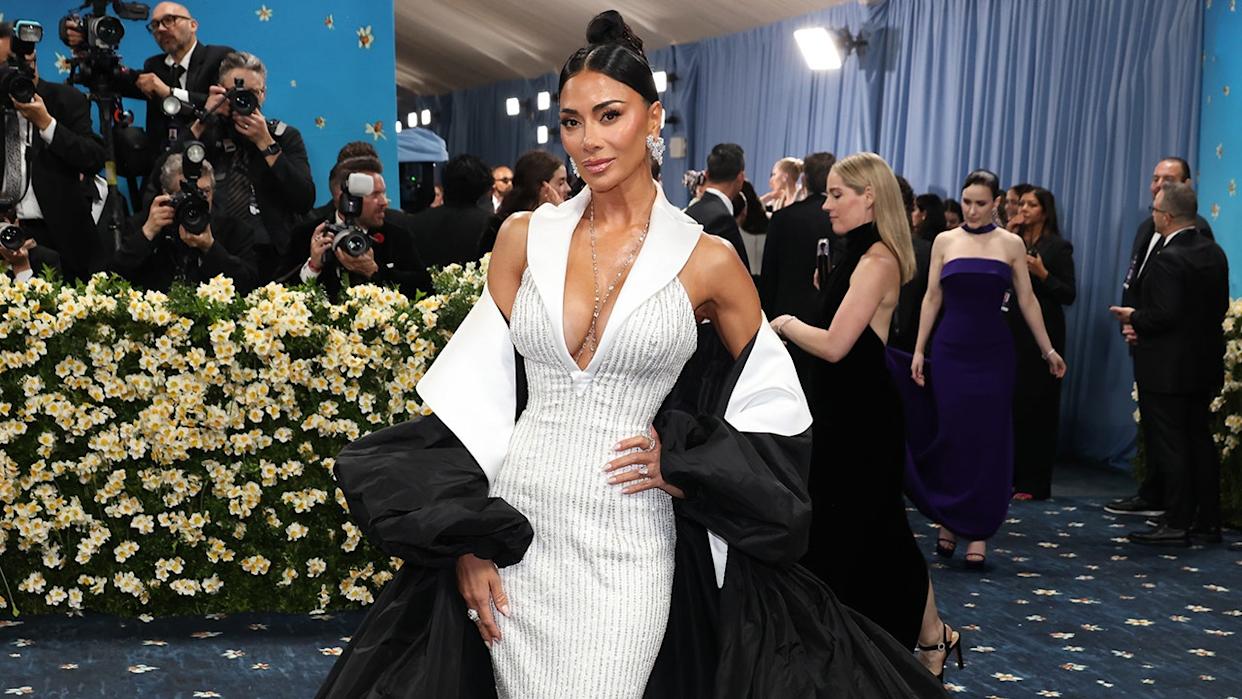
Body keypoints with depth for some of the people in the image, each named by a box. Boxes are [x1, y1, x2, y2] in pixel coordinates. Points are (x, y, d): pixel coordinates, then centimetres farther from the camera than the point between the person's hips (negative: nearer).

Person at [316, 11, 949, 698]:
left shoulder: (708, 261, -3)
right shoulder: (525, 236, 3)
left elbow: (769, 403, 9)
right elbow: (477, 392, 4)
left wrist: (681, 467, -5)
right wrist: (465, 538, -1)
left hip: (627, 544, -2)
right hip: (513, 531, 2)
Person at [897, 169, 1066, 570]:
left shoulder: (1011, 244, 3)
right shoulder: (945, 241, 5)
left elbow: (1027, 301, 7)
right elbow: (932, 298, 6)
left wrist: (1048, 349, 7)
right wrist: (919, 350, 2)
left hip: (993, 352, 0)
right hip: (950, 350, 1)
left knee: (988, 439, 0)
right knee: (950, 436, 1)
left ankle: (978, 532, 6)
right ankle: (949, 521, 17)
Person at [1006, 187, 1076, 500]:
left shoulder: (1058, 247, 0)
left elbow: (1069, 295, -4)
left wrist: (1042, 274, -18)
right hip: (1011, 330, 4)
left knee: (1036, 406, -2)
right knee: (1008, 402, 2)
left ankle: (1034, 483, 3)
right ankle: (1008, 475, 12)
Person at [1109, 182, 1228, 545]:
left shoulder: (1167, 259, -20)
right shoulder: (1214, 252, 8)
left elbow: (1165, 314, -26)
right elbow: (1219, 307, 12)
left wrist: (1134, 319, -5)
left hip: (1167, 369, -9)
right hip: (1204, 364, 9)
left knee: (1169, 447, -2)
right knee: (1200, 441, 14)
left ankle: (1177, 525, 2)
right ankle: (1207, 522, 19)